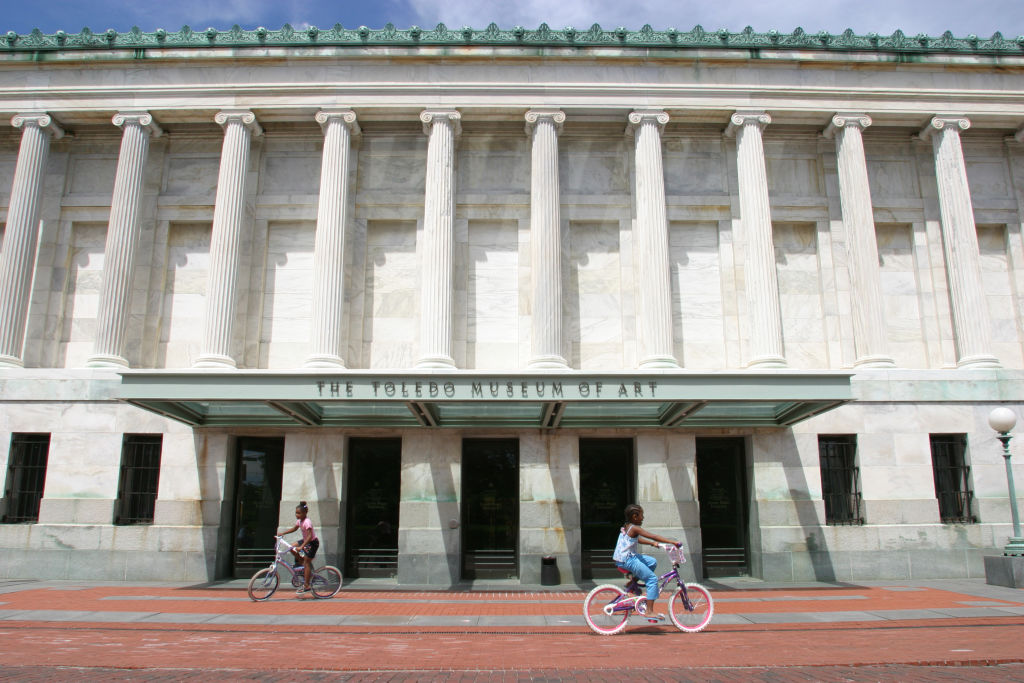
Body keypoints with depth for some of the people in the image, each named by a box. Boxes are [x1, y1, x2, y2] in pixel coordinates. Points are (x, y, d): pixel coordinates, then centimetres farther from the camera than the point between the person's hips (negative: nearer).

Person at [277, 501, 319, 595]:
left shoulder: (307, 522, -26)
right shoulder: (299, 521, 2)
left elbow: (310, 536, -33)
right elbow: (294, 529, 21)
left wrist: (301, 547, -39)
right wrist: (282, 533, 12)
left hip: (313, 542, -9)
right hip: (306, 540, 9)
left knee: (306, 562, -7)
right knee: (292, 547, 1)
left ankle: (306, 586, -2)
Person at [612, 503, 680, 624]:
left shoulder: (626, 527, 13)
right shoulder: (634, 528, -15)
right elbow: (653, 536, -20)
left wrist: (652, 543, 21)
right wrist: (673, 542, -19)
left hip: (622, 558, 9)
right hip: (627, 560, -9)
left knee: (652, 562, 18)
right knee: (652, 578, -7)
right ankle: (650, 612, -8)